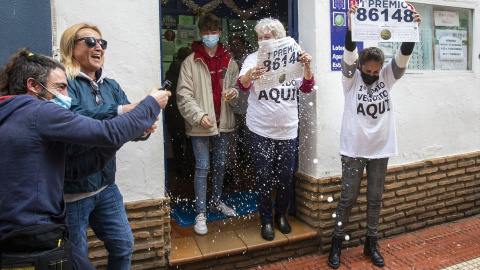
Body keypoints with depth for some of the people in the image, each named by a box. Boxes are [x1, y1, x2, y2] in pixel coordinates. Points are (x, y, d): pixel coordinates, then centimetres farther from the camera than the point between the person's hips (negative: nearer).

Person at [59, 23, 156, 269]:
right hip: (72, 190, -6)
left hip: (106, 185, 6)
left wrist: (143, 129, -22)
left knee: (123, 246, 17)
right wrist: (118, 110, -32)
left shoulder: (110, 86, 9)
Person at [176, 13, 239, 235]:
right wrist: (199, 115, -20)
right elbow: (183, 95, -9)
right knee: (202, 167, -1)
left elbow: (237, 88, 13)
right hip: (200, 125, -4)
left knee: (220, 164, 16)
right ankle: (200, 213, 11)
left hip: (223, 122, 4)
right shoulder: (191, 62, -4)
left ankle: (216, 202, 34)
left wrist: (234, 93, -11)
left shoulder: (229, 62, 7)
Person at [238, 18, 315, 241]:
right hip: (261, 130, -2)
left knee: (286, 175, 8)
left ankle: (281, 214, 30)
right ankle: (266, 220, 19)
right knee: (264, 176, 1)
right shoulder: (254, 59, -2)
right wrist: (249, 76, -42)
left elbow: (307, 88, -2)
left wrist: (307, 66, -20)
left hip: (287, 129, 2)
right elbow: (243, 85, -18)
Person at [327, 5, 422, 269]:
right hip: (353, 150, -3)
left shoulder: (387, 77, 2)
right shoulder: (351, 78, -5)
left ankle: (371, 244, 29)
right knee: (347, 199, 6)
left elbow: (403, 57, -12)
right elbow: (349, 54, -21)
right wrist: (351, 25, -36)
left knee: (375, 200, 13)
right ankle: (336, 244, 22)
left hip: (381, 149, 3)